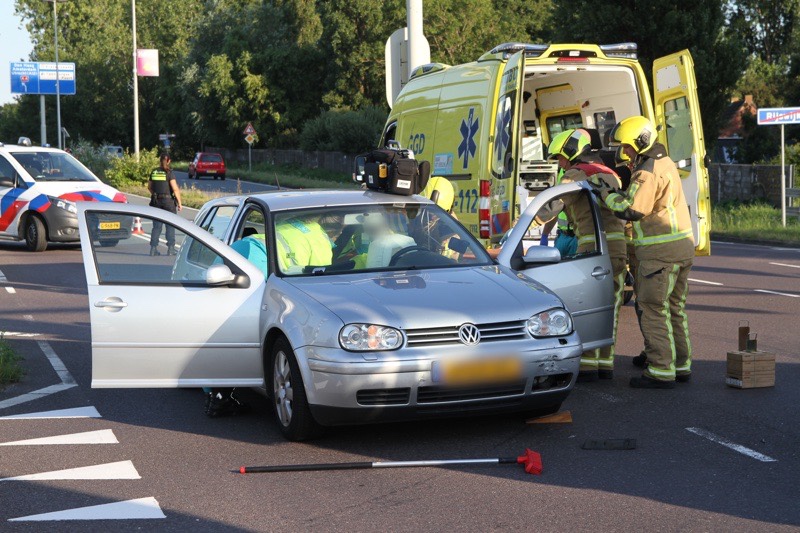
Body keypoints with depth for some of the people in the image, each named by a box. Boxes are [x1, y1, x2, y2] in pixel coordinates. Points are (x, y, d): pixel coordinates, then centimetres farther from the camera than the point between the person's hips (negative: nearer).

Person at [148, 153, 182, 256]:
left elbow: (149, 187, 13)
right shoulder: (169, 173, -9)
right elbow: (175, 189, -14)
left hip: (156, 201, 4)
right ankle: (170, 249, 2)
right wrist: (179, 203, -8)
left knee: (156, 226, 9)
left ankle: (153, 248, 6)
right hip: (168, 200, -4)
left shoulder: (154, 172, 4)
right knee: (170, 226, 4)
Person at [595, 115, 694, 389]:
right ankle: (681, 366, 21)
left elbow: (631, 210, -21)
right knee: (674, 307, 15)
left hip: (661, 251, -10)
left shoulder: (648, 171, -17)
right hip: (682, 246, 10)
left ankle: (661, 372, -6)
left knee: (653, 309, -6)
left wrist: (608, 195, -6)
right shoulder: (665, 162, 15)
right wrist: (617, 194, 9)